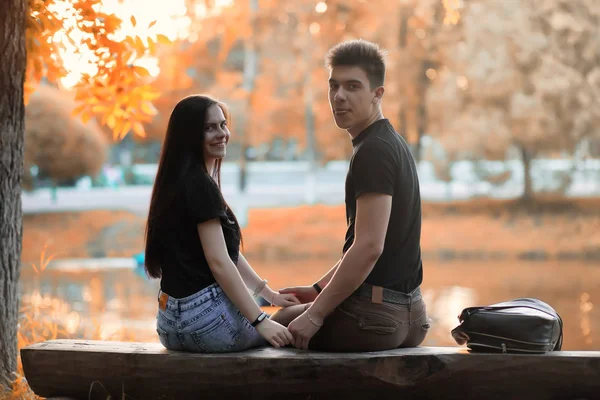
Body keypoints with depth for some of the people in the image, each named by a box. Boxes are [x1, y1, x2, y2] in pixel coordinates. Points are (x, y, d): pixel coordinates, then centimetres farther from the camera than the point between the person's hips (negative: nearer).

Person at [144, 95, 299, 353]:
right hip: (206, 316, -10)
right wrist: (261, 322, -21)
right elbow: (219, 263, -20)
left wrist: (270, 294, 20)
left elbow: (229, 252, 20)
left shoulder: (179, 183, 16)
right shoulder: (200, 185, -14)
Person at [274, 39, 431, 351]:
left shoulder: (372, 152, -18)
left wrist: (315, 315, -19)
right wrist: (319, 288, 21)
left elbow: (369, 247, -25)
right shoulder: (393, 145, 12)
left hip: (374, 314, -9)